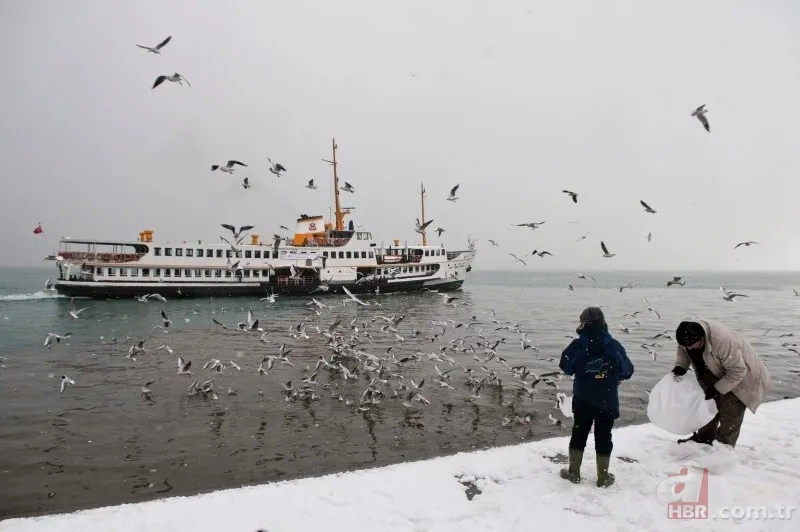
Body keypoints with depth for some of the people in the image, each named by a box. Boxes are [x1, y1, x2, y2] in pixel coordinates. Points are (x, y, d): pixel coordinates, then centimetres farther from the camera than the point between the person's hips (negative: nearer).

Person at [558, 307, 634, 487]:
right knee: (603, 437, 11)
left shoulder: (577, 345, -12)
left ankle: (574, 472, 22)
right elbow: (628, 371, -2)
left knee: (579, 434, 14)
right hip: (608, 401, 0)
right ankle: (603, 477, 18)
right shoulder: (614, 346, -10)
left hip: (583, 400, 0)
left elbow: (566, 367, -2)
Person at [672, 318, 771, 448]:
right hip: (717, 373, 7)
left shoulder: (723, 341, -41)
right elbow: (682, 349, 4)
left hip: (742, 377, -7)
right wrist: (680, 365, -15)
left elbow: (737, 371, -32)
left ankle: (724, 445, 9)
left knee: (730, 413, -7)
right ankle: (703, 438, 26)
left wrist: (717, 389, -28)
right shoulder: (687, 333, -20)